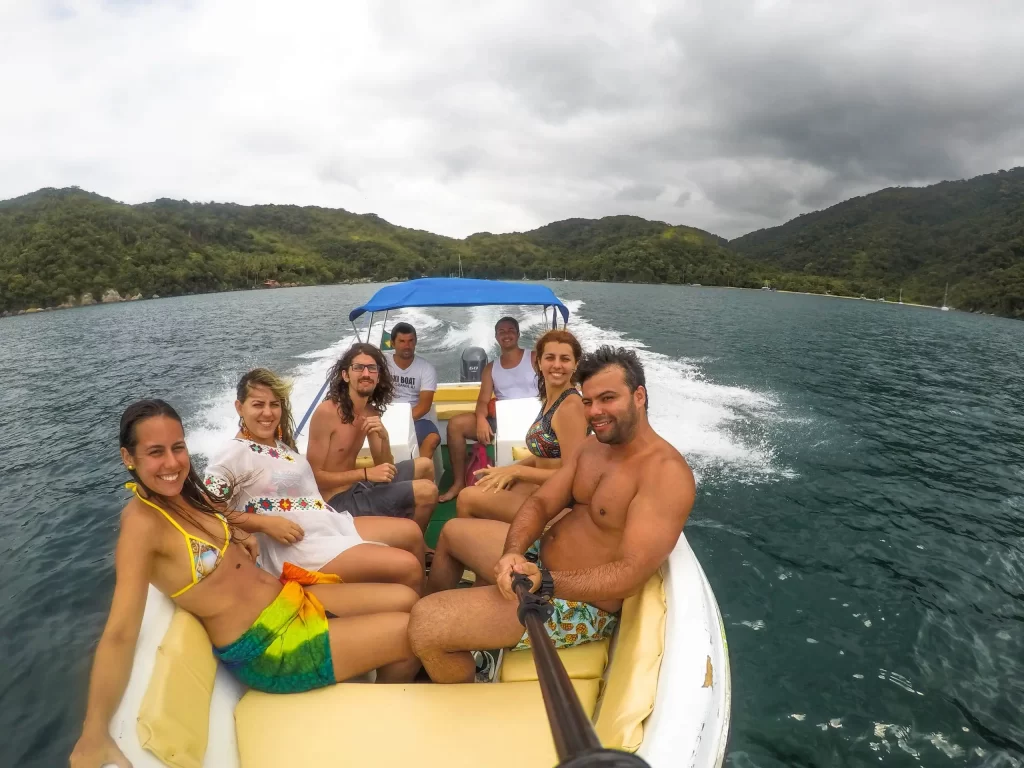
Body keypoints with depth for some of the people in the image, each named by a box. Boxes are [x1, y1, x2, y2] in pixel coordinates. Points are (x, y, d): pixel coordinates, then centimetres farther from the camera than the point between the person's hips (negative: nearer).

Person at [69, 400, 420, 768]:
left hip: (290, 597, 8)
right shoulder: (141, 521, -24)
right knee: (410, 631, -5)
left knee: (406, 599, 9)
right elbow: (120, 632, -28)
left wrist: (242, 539, 2)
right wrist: (94, 738, -31)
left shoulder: (186, 491, 0)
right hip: (265, 649, -8)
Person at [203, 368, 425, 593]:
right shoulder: (236, 453, -12)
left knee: (411, 532, 10)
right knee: (407, 566, -17)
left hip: (333, 524, 9)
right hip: (300, 547, -9)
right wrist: (266, 523, -21)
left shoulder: (280, 442, 13)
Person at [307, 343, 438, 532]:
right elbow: (314, 475, -20)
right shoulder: (326, 412, -19)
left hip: (357, 486, 9)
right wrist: (366, 474, -24)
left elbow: (384, 468, 5)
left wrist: (384, 437, -14)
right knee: (427, 492, -16)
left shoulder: (371, 413, 4)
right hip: (339, 500, -8)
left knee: (424, 465, 17)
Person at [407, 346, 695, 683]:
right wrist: (513, 554, -21)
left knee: (426, 625, -20)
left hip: (578, 603, -9)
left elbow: (630, 575, -30)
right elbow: (540, 504, -1)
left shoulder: (665, 471, -24)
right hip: (538, 557, 9)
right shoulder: (592, 446, 4)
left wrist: (544, 582, -40)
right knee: (452, 532, 25)